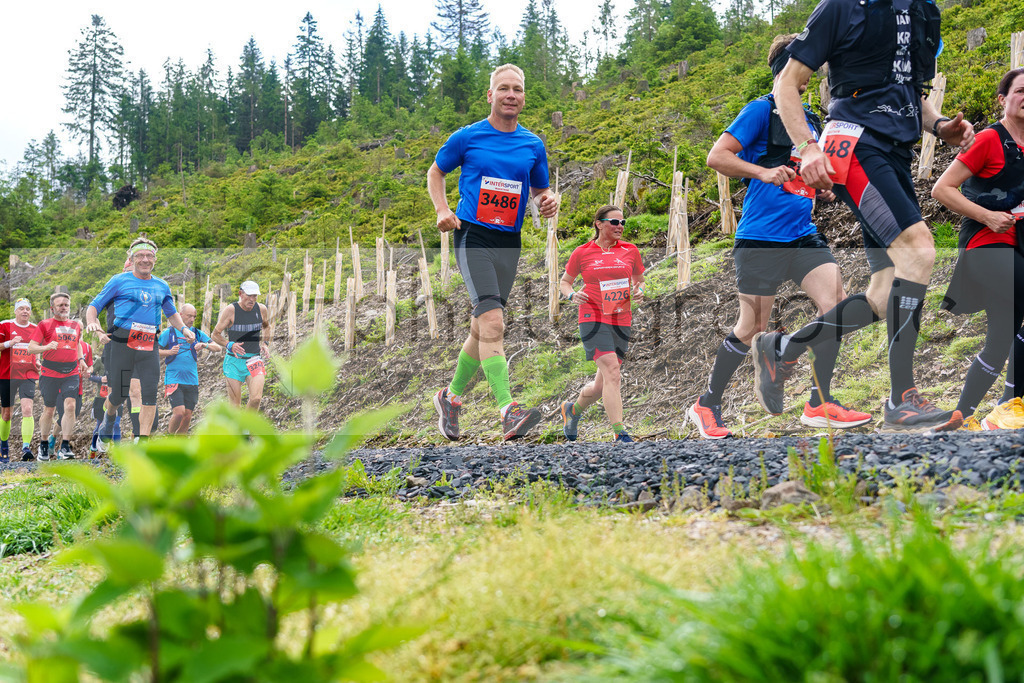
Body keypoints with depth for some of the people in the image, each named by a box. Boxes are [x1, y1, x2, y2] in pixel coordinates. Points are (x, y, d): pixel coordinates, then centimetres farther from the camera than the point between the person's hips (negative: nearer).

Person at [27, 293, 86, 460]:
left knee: (70, 405, -15)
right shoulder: (45, 324, 3)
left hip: (71, 372, 2)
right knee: (49, 410, 4)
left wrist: (81, 359, 14)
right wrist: (47, 347, -21)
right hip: (50, 372, -2)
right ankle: (43, 445, 24)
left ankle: (65, 447, -11)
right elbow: (31, 347, -1)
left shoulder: (76, 325, 15)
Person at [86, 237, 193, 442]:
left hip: (149, 346, 3)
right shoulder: (119, 281, 5)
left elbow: (172, 314, 32)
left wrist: (183, 328, 13)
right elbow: (94, 306, 6)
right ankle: (109, 417, 36)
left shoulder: (162, 286, 17)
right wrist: (92, 323, -15)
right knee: (119, 394, 2)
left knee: (150, 392, -10)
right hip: (122, 342, -3)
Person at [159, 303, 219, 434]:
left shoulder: (197, 333, 11)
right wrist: (170, 352, -15)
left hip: (192, 380, 4)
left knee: (187, 416, 3)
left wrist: (205, 345, -12)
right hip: (174, 378, -4)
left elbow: (218, 348, 8)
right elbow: (155, 352, 4)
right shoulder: (169, 332, 2)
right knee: (179, 412, -17)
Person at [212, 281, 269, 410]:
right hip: (234, 360, -2)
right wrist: (229, 345, -21)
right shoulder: (230, 310, -8)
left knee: (256, 398, -16)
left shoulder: (261, 309, 2)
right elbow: (215, 335, -3)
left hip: (255, 360, 2)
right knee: (234, 405, -3)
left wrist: (264, 344, 9)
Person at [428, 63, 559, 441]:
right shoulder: (467, 137, 1)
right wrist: (443, 211, -2)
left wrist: (548, 201, -2)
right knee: (492, 322, -21)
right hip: (472, 236, -4)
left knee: (482, 328, 11)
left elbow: (540, 190, 22)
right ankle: (508, 410, -29)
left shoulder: (533, 145, 11)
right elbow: (435, 172, 15)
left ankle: (451, 396, 32)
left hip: (509, 242, 5)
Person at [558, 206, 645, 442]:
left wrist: (639, 291, -3)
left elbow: (639, 280, 20)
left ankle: (573, 409, 37)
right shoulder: (582, 252, 2)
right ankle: (620, 433, -19)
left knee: (602, 384, 7)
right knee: (612, 372, -20)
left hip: (621, 321, 4)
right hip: (593, 318, -4)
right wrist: (571, 295, -9)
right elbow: (564, 282, 13)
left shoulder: (630, 251, 9)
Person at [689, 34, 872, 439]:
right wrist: (764, 172, -24)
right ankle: (707, 406, 15)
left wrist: (823, 189, 10)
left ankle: (820, 404, 1)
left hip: (804, 235, 7)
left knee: (836, 304, -7)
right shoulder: (761, 110, -4)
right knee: (753, 327, -2)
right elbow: (716, 157, -11)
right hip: (762, 236, -7)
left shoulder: (810, 119, 18)